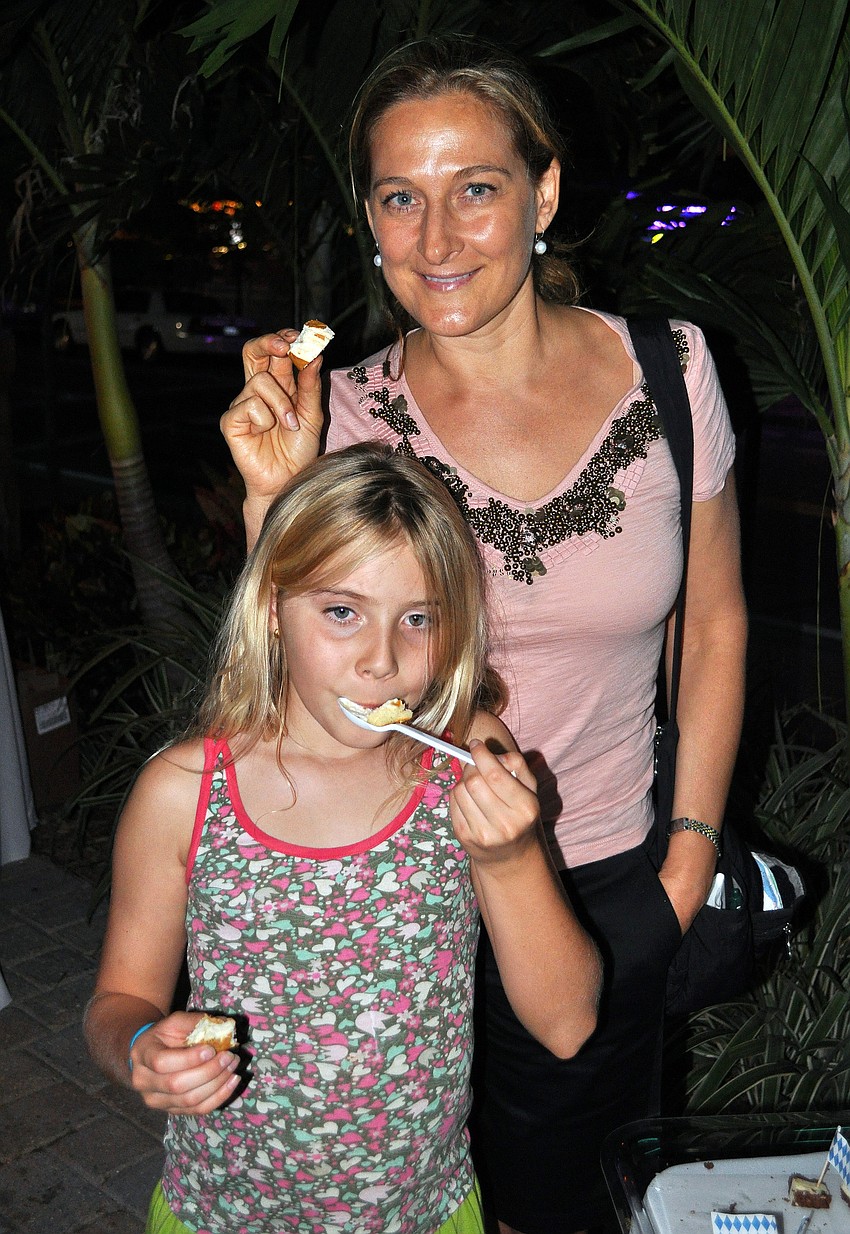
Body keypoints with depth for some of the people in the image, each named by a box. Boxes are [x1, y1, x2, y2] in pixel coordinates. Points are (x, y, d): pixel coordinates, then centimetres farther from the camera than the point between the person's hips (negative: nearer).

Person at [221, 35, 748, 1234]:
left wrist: (691, 854, 2)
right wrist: (275, 500, -24)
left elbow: (715, 625, 1)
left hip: (604, 879, 1)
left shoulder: (667, 371, -10)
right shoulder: (345, 414, -11)